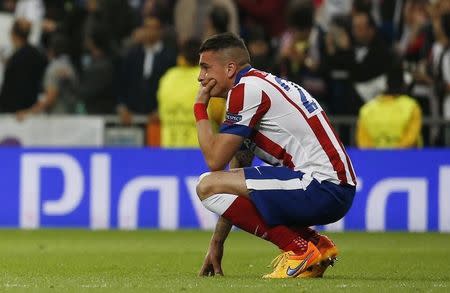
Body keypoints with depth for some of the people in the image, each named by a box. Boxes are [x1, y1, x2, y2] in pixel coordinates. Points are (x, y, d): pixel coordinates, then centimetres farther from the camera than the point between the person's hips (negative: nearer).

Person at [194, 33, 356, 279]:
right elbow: (237, 173, 24)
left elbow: (215, 159, -10)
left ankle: (300, 250, -9)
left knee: (208, 185, -13)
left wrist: (200, 109, 6)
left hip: (321, 188, -10)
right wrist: (217, 243, 24)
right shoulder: (261, 85, 22)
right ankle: (316, 244, 12)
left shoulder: (245, 89, -8)